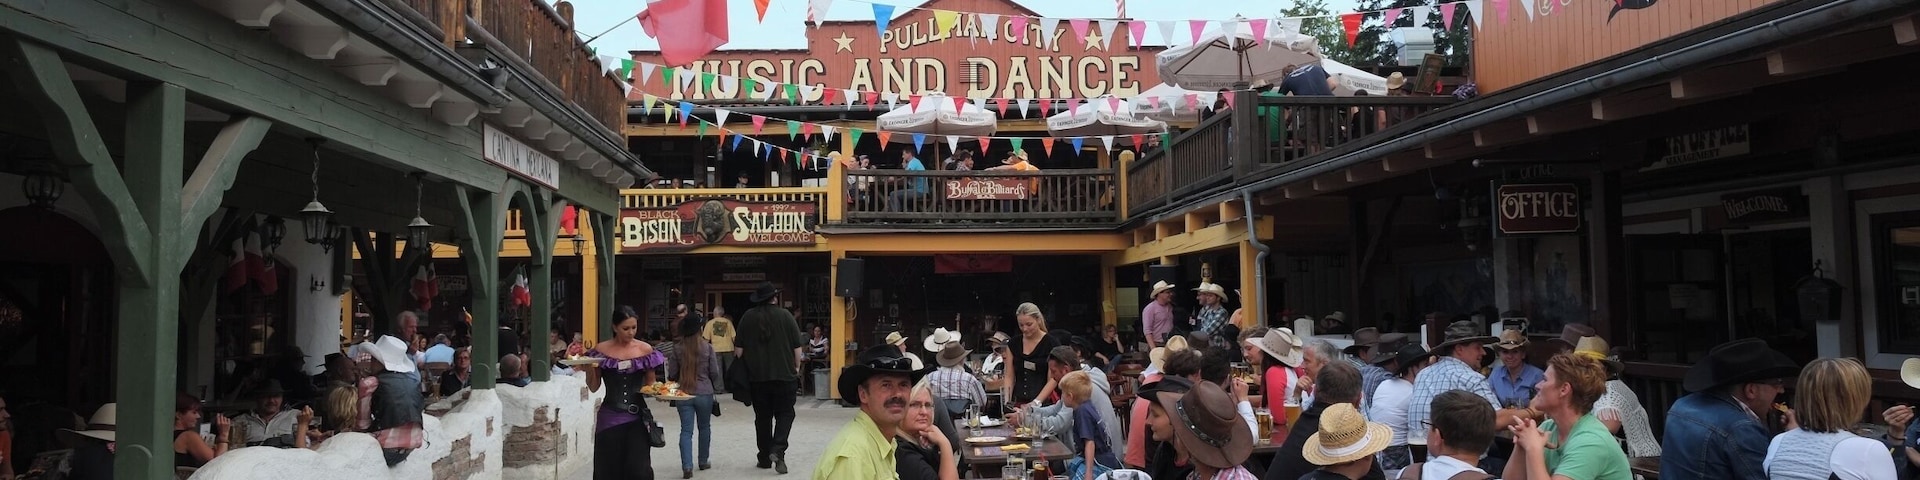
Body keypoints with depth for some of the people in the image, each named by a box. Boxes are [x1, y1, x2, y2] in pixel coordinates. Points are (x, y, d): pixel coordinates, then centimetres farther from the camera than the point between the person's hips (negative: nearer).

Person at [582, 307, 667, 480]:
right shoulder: (601, 350, -1)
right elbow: (594, 387, 4)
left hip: (637, 417, 0)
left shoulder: (645, 350, 0)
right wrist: (589, 369, -14)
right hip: (610, 417, 0)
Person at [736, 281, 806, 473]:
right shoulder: (785, 315, -5)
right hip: (784, 374, -2)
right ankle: (778, 450, -13)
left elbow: (739, 348, 3)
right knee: (785, 413, 6)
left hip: (757, 375, 2)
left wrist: (743, 365, 17)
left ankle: (764, 457, 15)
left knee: (762, 416, 11)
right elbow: (798, 346, -3)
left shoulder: (748, 317, 1)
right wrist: (796, 367, 10)